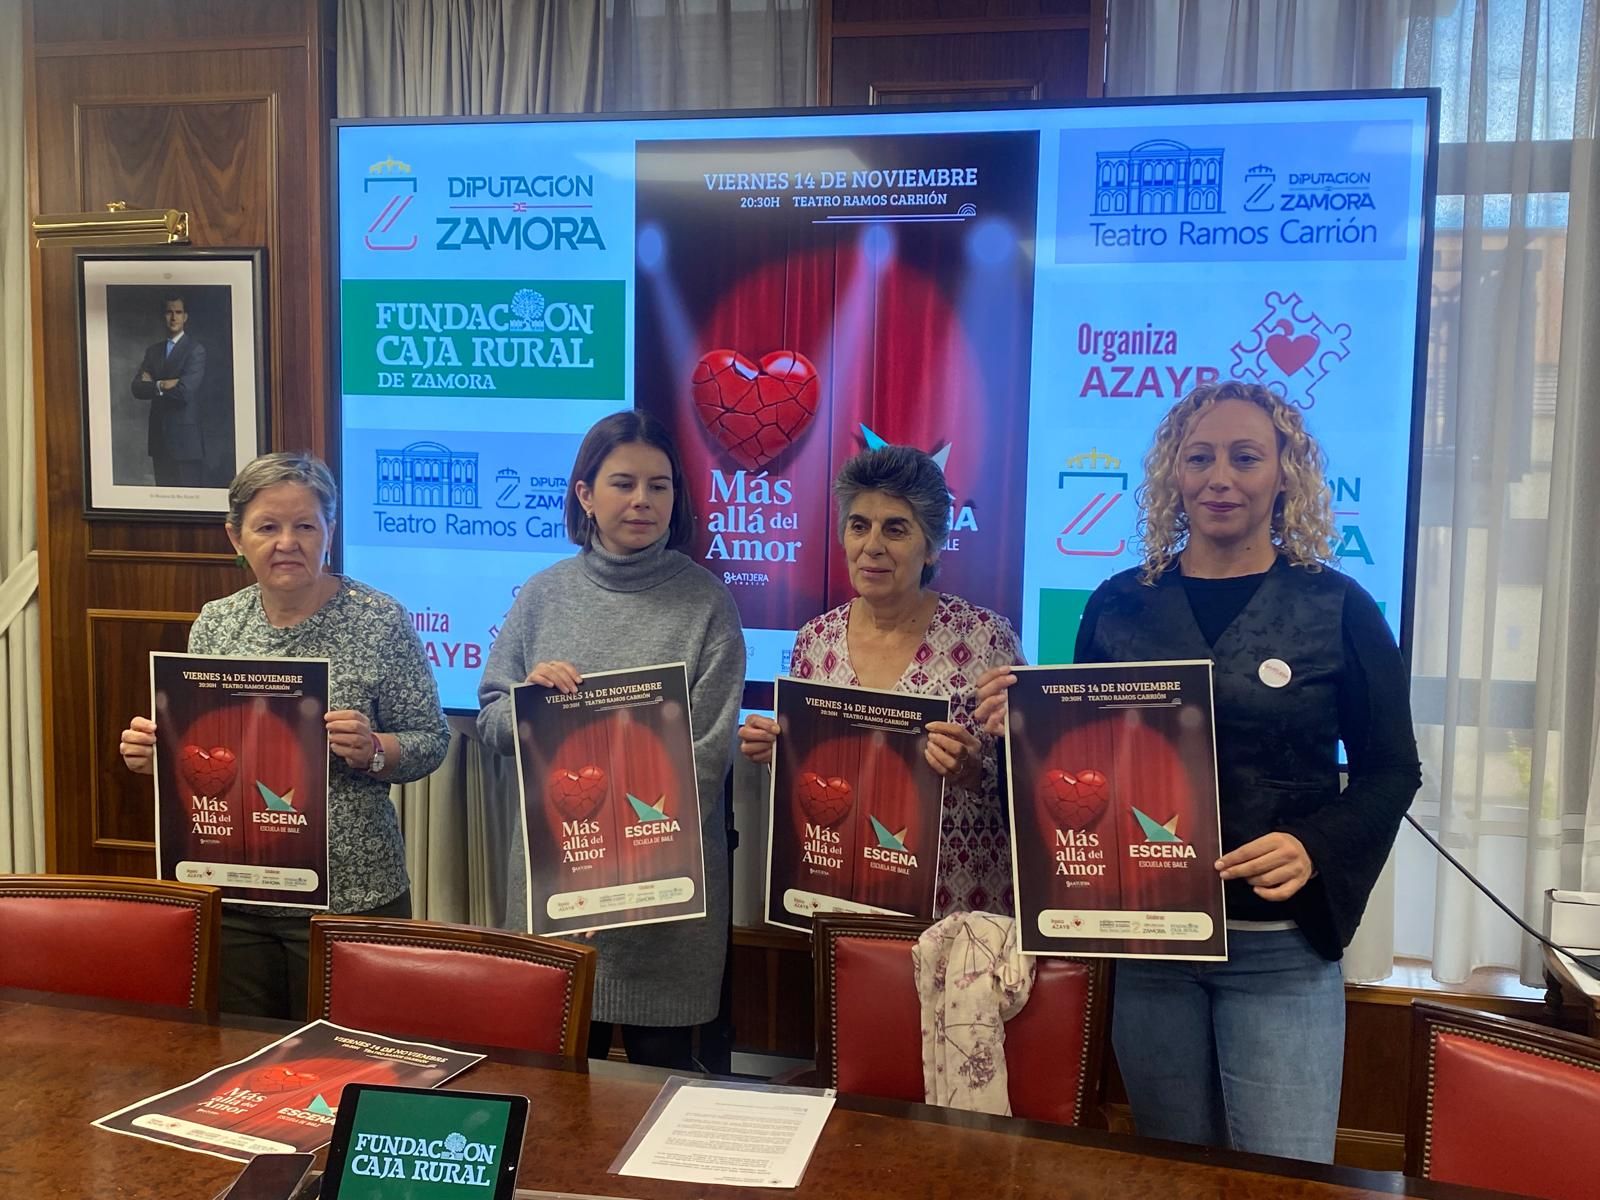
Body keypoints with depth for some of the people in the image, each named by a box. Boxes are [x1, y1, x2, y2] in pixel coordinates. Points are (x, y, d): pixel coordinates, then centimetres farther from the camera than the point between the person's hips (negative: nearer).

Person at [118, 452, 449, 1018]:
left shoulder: (381, 621, -8)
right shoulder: (215, 623, 5)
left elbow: (430, 741, -5)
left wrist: (371, 751, -24)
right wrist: (154, 753, -7)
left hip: (347, 894, -4)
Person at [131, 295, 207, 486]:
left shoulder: (195, 350, -4)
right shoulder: (152, 351, 14)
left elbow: (185, 390, -16)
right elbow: (137, 388, 3)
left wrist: (154, 385, -4)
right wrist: (163, 385, -13)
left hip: (185, 438, -5)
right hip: (159, 436, 6)